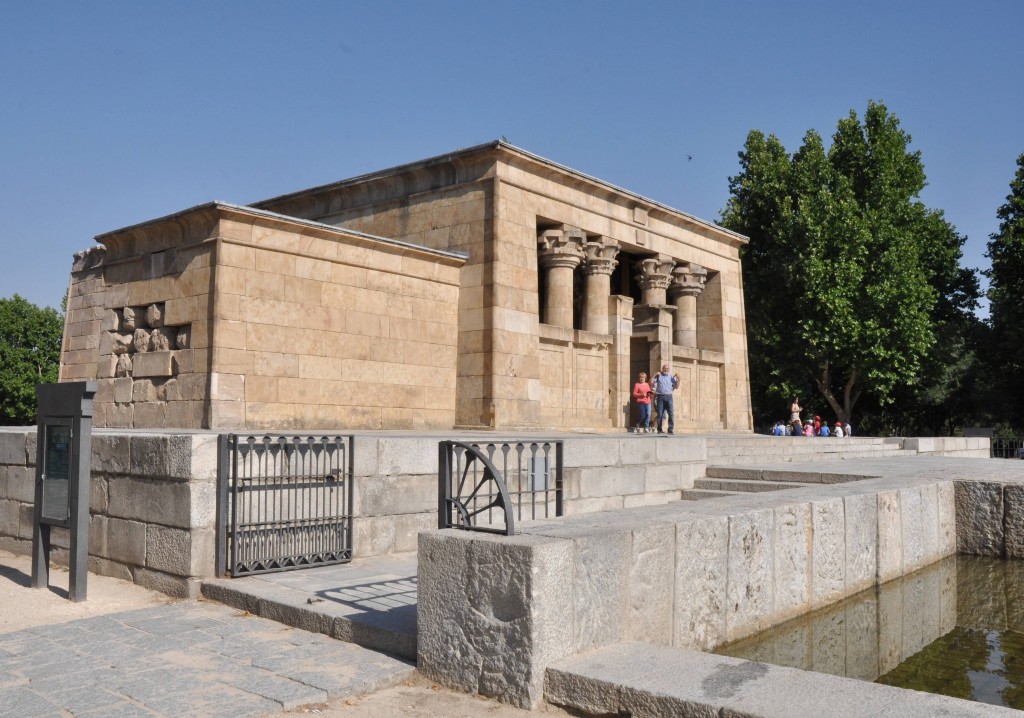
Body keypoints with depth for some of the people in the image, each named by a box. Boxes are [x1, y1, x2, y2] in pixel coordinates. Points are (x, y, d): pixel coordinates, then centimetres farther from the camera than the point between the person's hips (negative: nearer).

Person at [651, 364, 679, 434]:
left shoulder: (671, 377, 14)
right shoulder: (658, 375, 11)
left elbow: (676, 386, 10)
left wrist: (678, 379, -3)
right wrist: (654, 375, -8)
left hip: (669, 397, 1)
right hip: (660, 397, -1)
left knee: (671, 413, -8)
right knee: (660, 414, 1)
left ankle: (671, 429, -6)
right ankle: (659, 430, 8)